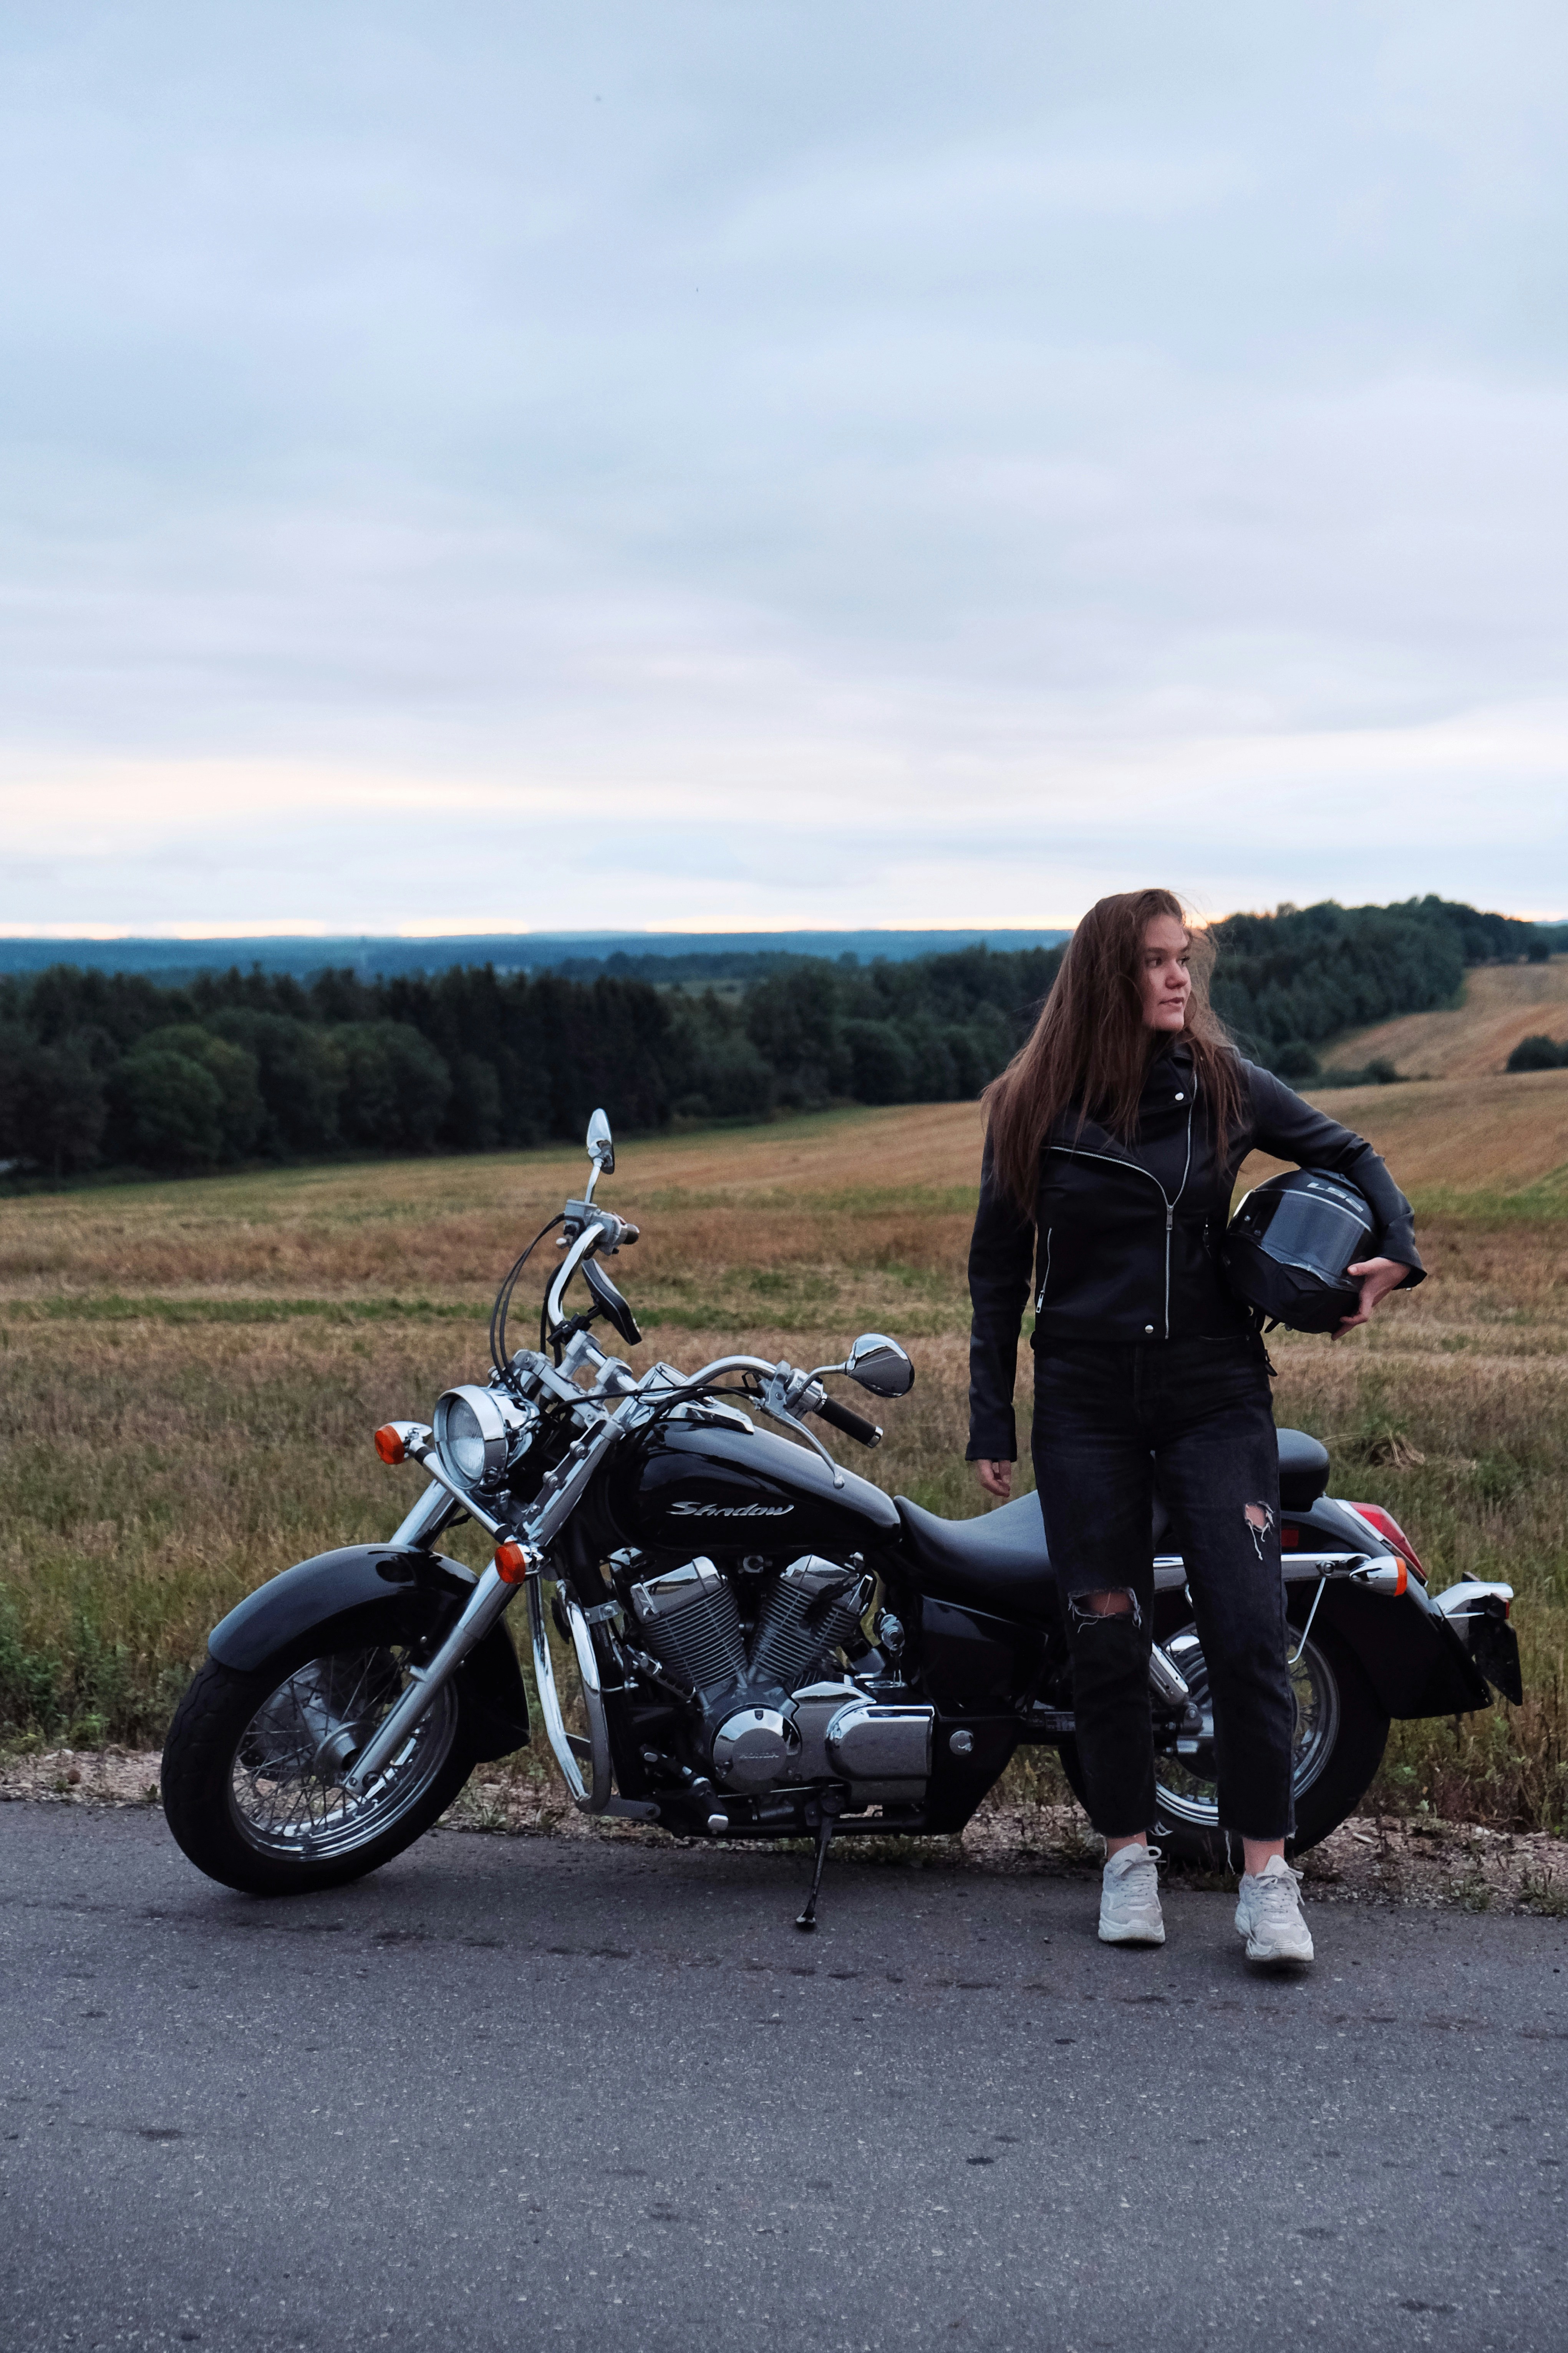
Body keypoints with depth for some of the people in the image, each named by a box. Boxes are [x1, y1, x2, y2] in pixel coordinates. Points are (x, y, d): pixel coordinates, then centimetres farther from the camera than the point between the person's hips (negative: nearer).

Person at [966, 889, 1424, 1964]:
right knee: (1107, 1637, 4)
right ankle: (1130, 1856, 19)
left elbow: (1350, 1154, 14)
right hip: (1086, 1407, 0)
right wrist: (991, 1423, 3)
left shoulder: (1226, 1083, 2)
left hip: (1216, 1394, 0)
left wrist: (1395, 1251, -4)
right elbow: (998, 1271, 6)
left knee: (1250, 1630, -7)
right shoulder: (1032, 1106, 1)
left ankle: (1268, 1875, 1)